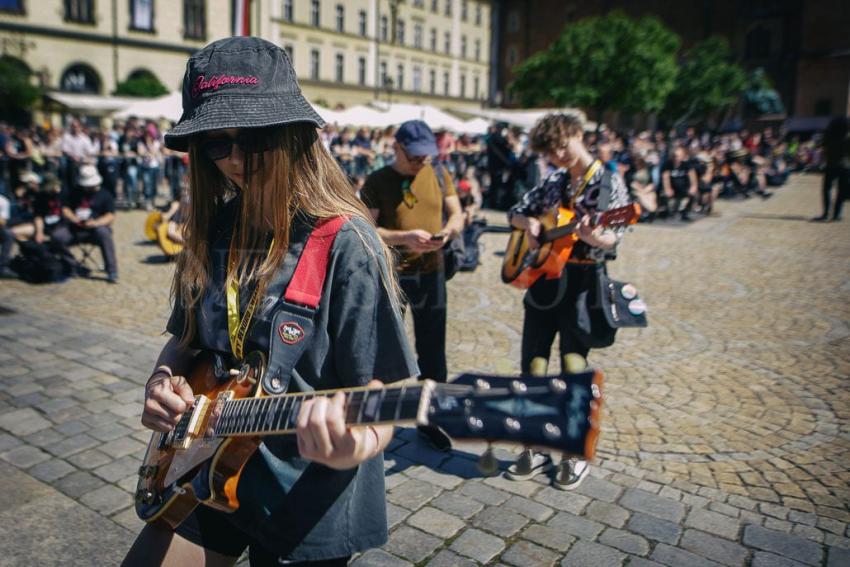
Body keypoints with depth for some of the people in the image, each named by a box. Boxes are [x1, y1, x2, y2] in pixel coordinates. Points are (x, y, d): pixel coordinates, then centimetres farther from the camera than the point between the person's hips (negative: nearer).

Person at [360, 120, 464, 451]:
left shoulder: (439, 175, 6)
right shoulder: (377, 182, -5)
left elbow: (456, 214, 11)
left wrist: (448, 231, -12)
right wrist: (404, 237, -24)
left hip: (431, 271, 3)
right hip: (389, 274, -3)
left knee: (432, 350, 9)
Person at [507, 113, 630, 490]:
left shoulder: (609, 182, -4)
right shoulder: (553, 182, 12)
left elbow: (613, 239, -14)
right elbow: (515, 212, 19)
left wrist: (592, 236, -36)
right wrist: (529, 222, -4)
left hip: (581, 283, -5)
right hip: (541, 277, 6)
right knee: (531, 368, 9)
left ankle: (576, 456, 21)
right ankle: (536, 448, 25)